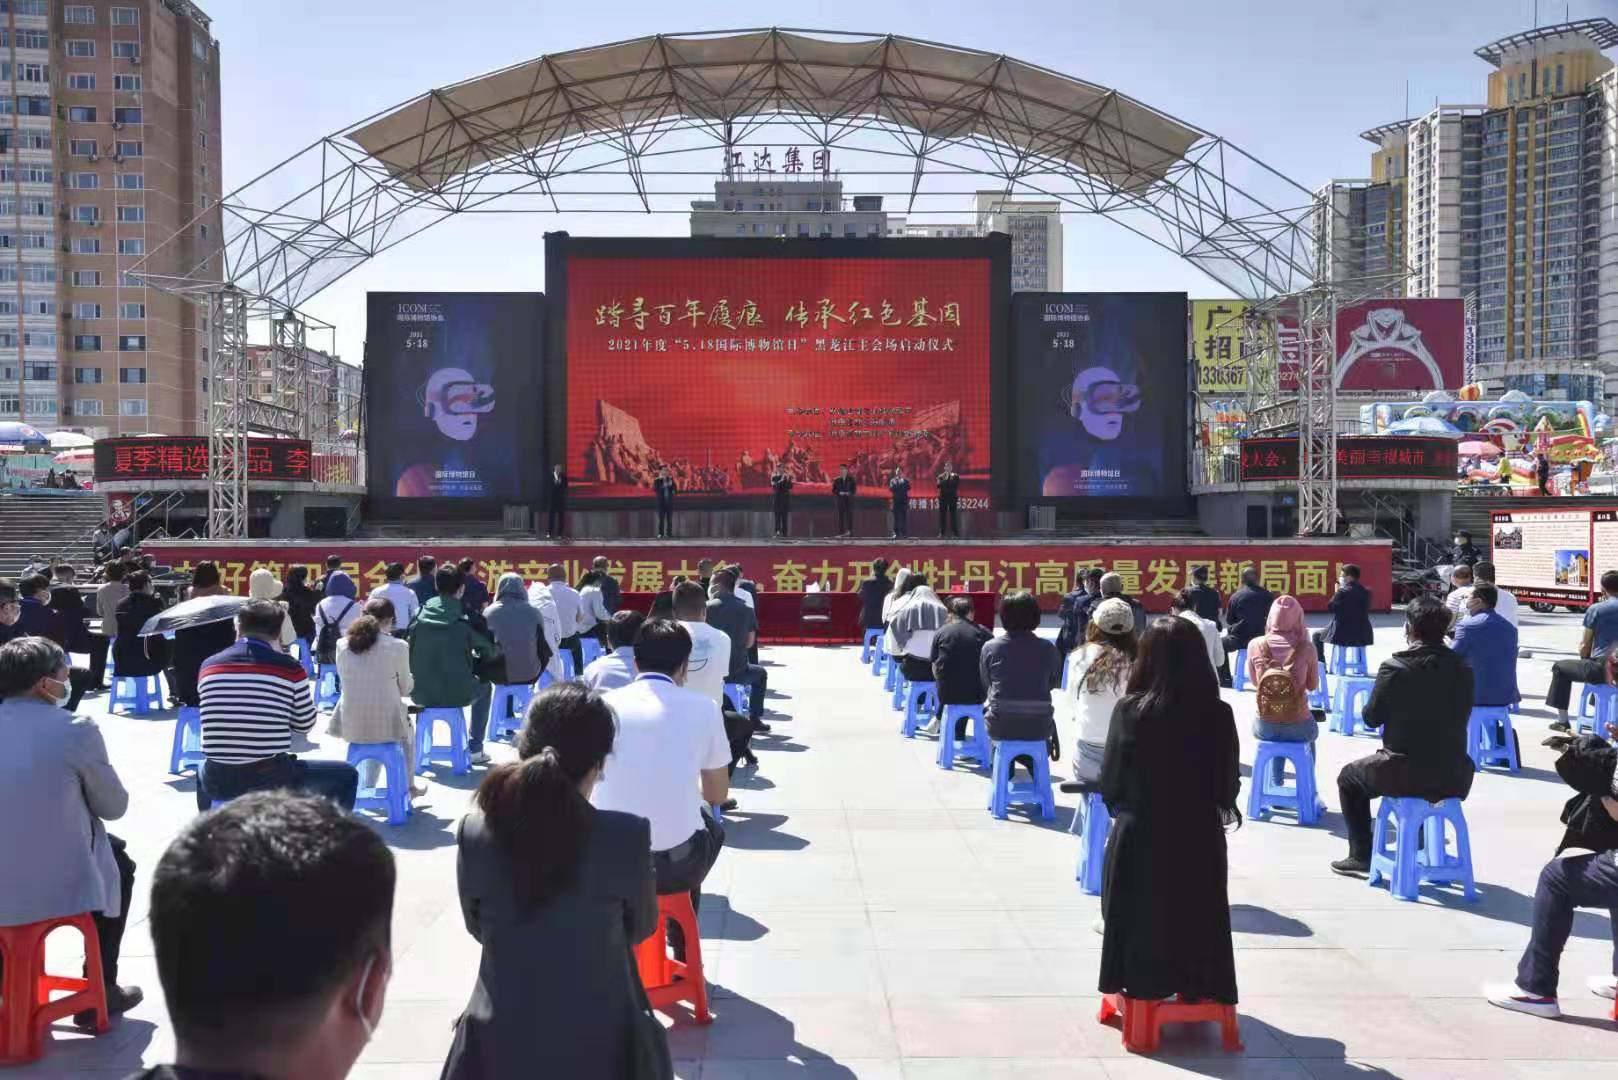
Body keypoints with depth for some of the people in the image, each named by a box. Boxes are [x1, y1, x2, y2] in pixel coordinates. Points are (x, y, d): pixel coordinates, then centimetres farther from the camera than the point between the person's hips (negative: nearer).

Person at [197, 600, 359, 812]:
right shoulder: (289, 668, -7)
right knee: (347, 775, 15)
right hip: (272, 780, -4)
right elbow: (305, 725, 5)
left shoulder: (208, 665, 4)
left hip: (217, 783, 4)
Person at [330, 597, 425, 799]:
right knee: (408, 734, 32)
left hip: (350, 726, 3)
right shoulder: (398, 647, -11)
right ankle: (409, 786, 43)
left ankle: (369, 787, 40)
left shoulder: (343, 645, -3)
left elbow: (345, 681, 11)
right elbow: (405, 689, 1)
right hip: (386, 725, -3)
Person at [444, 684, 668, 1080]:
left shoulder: (474, 833, -13)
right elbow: (641, 927, -2)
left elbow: (478, 928, 4)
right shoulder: (626, 836, -20)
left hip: (501, 1041, 2)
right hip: (600, 1045, -2)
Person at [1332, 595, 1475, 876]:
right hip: (1453, 778, 5)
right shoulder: (1462, 668, -2)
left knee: (1349, 777, 24)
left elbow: (1371, 717, -5)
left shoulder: (1395, 668, -14)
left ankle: (1361, 856, 25)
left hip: (1404, 774, -4)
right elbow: (1460, 717, 9)